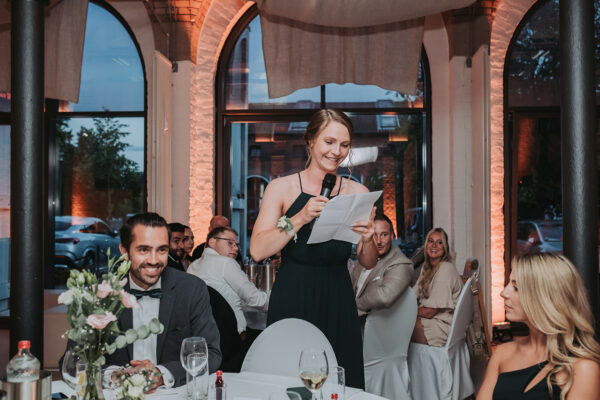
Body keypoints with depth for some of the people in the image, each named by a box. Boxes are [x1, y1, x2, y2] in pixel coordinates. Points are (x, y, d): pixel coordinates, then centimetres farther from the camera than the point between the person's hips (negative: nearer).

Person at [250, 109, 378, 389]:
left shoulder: (357, 193, 5)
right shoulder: (281, 188, 0)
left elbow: (369, 264, 6)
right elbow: (258, 250, -11)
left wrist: (367, 240, -15)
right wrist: (299, 219, -20)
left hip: (337, 304, 2)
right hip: (291, 302, -2)